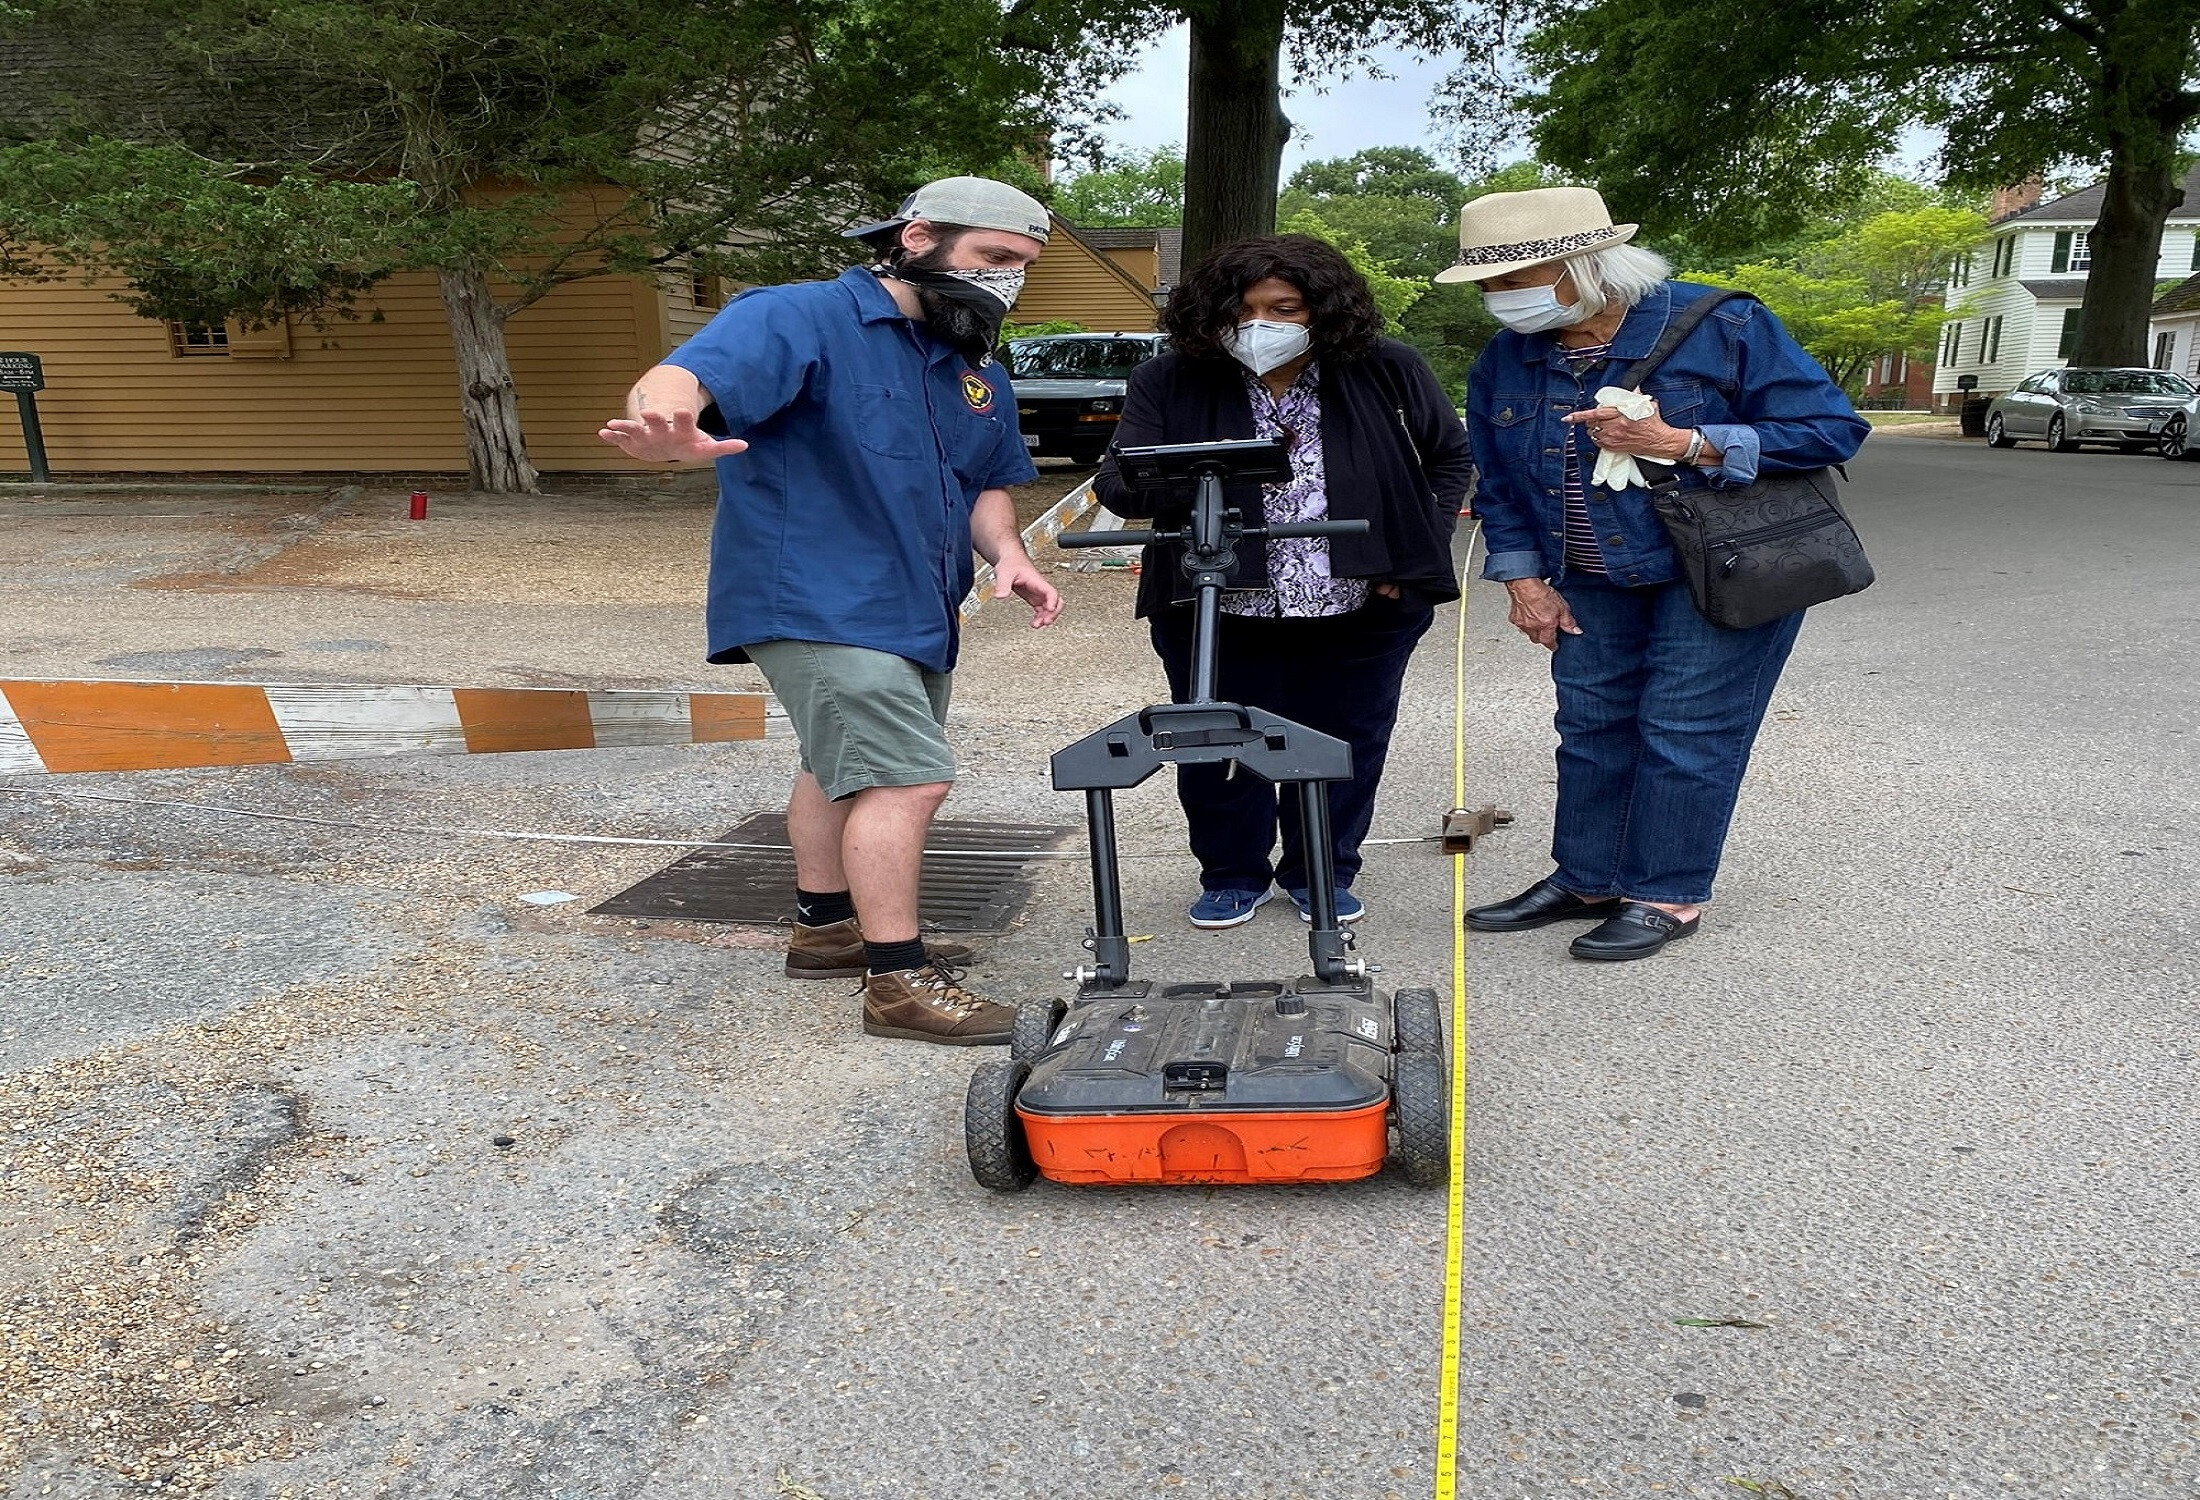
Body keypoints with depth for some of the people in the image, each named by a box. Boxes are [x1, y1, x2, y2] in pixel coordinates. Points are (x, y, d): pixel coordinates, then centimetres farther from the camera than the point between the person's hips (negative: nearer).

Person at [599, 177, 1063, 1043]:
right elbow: (679, 380, -28)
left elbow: (988, 484, 18)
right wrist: (667, 424, -52)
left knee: (848, 769, 21)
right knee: (908, 779, -16)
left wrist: (1004, 551, -5)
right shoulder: (802, 320, -15)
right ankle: (898, 982, -6)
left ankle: (826, 928, 38)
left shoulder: (978, 373, 11)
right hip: (816, 606, -9)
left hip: (916, 614, 9)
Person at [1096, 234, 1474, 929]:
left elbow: (1450, 457, 10)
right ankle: (1232, 875, 31)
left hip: (1361, 612, 1)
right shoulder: (1169, 383, -6)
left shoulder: (1389, 373, -4)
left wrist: (1414, 551, 1)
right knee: (1218, 748, 8)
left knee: (1345, 745, 12)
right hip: (1215, 613, 0)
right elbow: (1119, 484, -8)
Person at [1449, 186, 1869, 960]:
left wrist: (1682, 444, -28)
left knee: (1683, 733, -4)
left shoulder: (1722, 326, -18)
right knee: (1590, 725, 10)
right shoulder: (1507, 358, -3)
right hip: (1594, 581, 5)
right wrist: (1525, 579, 1)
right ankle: (1586, 878, 25)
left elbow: (1834, 429, -18)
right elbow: (1498, 481, 9)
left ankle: (1667, 896, 11)